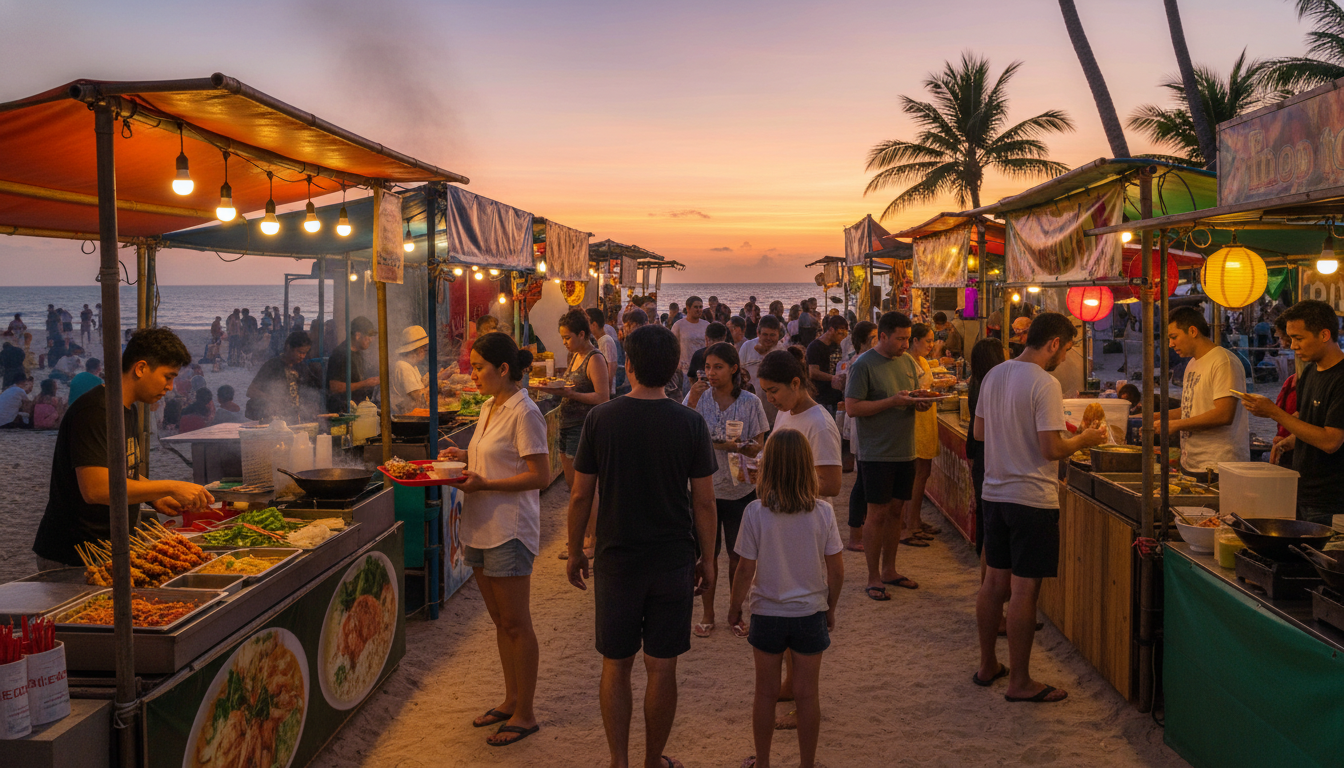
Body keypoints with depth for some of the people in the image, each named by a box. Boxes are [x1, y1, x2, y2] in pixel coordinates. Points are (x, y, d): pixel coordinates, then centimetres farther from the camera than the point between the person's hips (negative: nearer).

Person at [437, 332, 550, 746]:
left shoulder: (524, 413, -15)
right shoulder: (489, 408, 12)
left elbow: (539, 476, -19)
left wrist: (484, 484, -22)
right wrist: (464, 457, 6)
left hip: (509, 531, -9)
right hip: (481, 527, 9)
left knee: (516, 624, 0)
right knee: (500, 620, 17)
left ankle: (525, 714, 11)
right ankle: (511, 700, 30)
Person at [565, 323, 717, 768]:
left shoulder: (601, 418, -8)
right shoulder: (690, 423, -8)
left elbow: (581, 495, -4)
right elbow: (704, 502, -5)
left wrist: (575, 552, 9)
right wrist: (707, 559, 8)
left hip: (617, 560, 0)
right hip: (673, 560, 0)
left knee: (616, 666, 13)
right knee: (662, 668, 11)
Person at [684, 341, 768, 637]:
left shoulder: (750, 402, -3)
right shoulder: (698, 397, -3)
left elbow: (758, 446, 1)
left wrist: (738, 446, -20)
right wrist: (692, 401, -20)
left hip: (740, 488, 0)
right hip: (705, 486, 0)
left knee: (738, 555, 10)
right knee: (707, 553, 8)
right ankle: (707, 614, 23)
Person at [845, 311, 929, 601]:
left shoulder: (907, 362, 11)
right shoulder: (863, 365, -11)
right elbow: (852, 407, -17)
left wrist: (919, 403, -3)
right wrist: (892, 401, -21)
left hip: (904, 451, 7)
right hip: (877, 454, -7)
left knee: (895, 511, 13)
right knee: (877, 514, -2)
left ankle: (889, 570, 26)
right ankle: (873, 579, 8)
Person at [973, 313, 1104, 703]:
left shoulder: (994, 375, 7)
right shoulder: (1045, 384, -17)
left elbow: (979, 432, 16)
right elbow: (1052, 449, -20)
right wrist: (1084, 439, -2)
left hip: (995, 492, 8)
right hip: (1032, 499, -8)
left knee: (994, 583, 16)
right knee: (1024, 590, -1)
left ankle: (987, 666, 28)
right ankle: (1019, 682, 8)